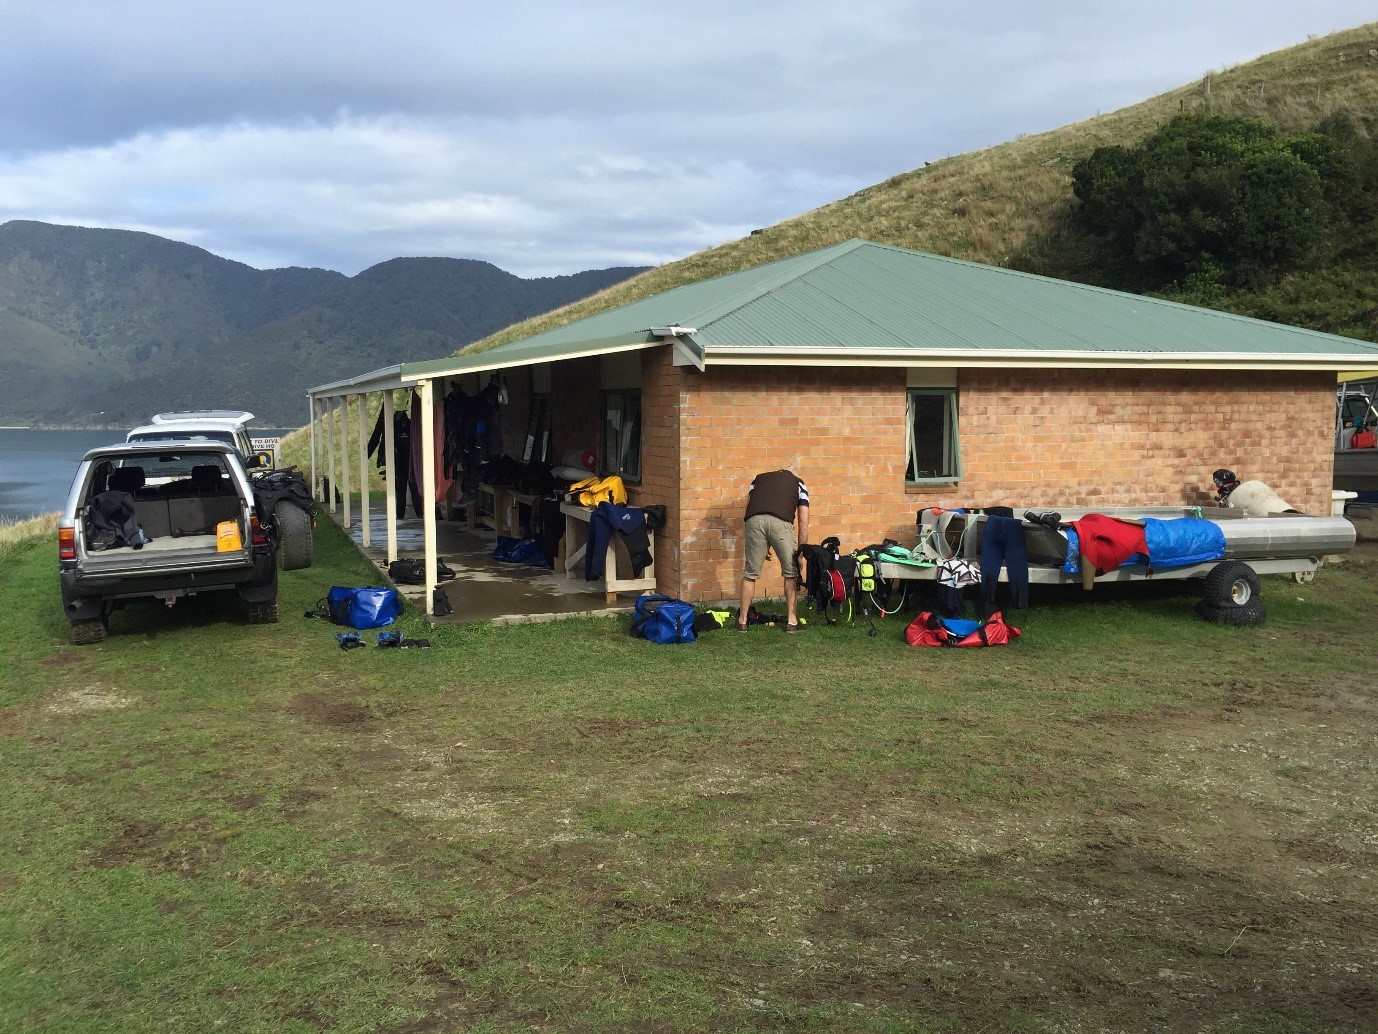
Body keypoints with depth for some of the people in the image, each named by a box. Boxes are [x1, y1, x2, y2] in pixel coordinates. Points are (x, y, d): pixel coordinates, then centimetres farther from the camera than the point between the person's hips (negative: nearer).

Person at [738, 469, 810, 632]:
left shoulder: (759, 478, 35)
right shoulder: (799, 483, 29)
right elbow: (804, 525, 20)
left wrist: (761, 547, 30)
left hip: (754, 520, 2)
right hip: (781, 522, -2)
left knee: (750, 573, 16)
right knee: (791, 573, 17)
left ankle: (742, 621, 23)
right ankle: (791, 621, 19)